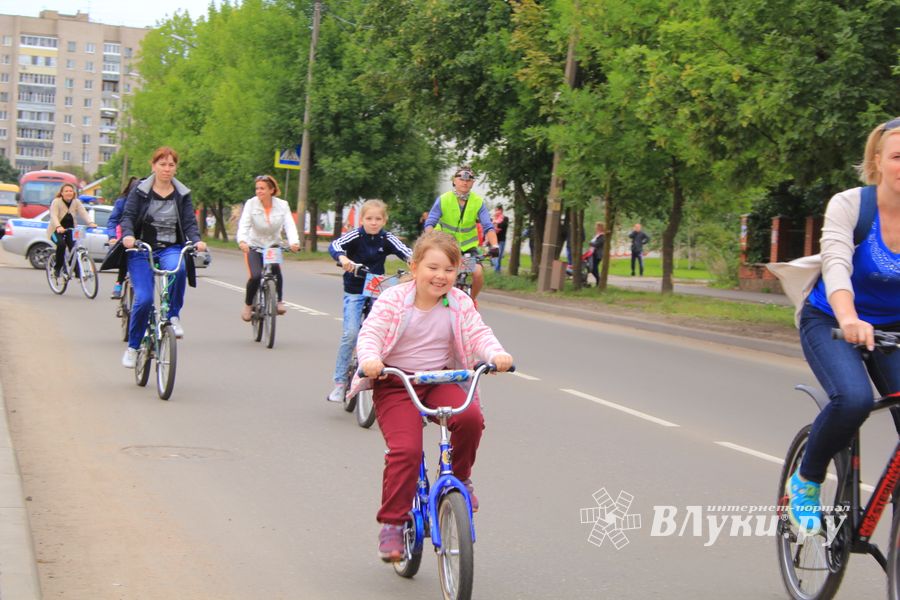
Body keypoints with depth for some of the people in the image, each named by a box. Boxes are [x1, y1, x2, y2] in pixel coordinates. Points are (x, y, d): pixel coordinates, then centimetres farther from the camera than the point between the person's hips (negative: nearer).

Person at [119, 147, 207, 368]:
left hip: (171, 248, 1)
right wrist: (128, 235, -24)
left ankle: (173, 316, -14)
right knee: (144, 299, -14)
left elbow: (189, 222, 2)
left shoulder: (182, 194, 7)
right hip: (142, 250, -1)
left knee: (177, 268, -36)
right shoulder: (140, 191, 2)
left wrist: (196, 240, -18)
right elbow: (127, 216, -3)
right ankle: (133, 346, 8)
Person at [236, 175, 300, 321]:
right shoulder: (251, 204, -13)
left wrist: (294, 242, -40)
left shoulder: (282, 205, -9)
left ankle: (279, 301, -3)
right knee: (255, 276, -21)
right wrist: (242, 240, -44)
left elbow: (289, 225, -20)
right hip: (254, 246, -1)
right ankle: (248, 304, 4)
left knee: (277, 274, -25)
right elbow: (244, 224, -24)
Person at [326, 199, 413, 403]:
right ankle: (340, 382, -7)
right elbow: (335, 245, -26)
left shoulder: (388, 239, -3)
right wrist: (343, 258, -48)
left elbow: (406, 252, -15)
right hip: (354, 291, -3)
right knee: (351, 333, -16)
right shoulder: (356, 236, -10)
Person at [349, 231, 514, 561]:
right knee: (405, 450, -21)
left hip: (440, 381, 3)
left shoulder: (460, 303, 0)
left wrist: (496, 354, -30)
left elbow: (478, 334, -8)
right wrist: (370, 359, -38)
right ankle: (391, 524, -6)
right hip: (395, 384, -3)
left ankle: (460, 476, 3)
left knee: (470, 417, -27)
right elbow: (370, 333, -16)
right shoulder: (393, 299, -9)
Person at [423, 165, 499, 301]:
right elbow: (430, 223, -17)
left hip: (468, 246, 1)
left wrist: (494, 245, -33)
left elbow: (488, 226, -15)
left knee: (478, 273, -22)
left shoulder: (478, 202, -9)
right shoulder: (443, 199, -12)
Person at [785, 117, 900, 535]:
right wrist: (848, 319, -54)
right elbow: (836, 264, -34)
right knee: (853, 399, -31)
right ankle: (806, 481, -4)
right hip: (831, 323, -3)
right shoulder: (849, 205, -18)